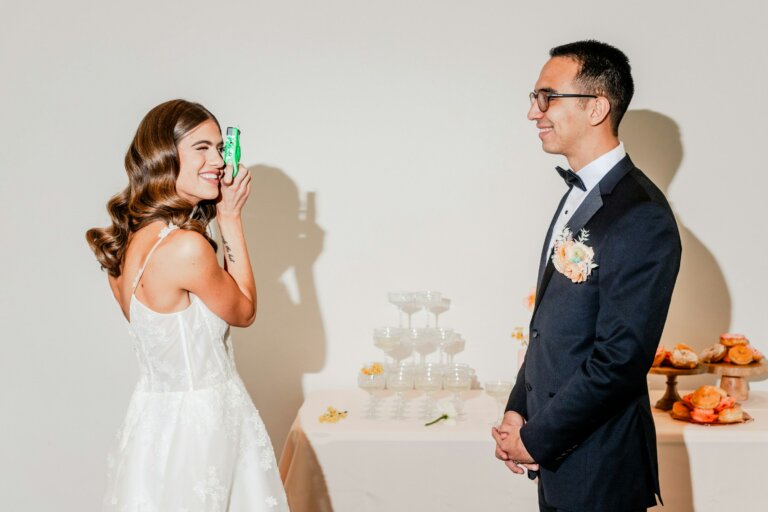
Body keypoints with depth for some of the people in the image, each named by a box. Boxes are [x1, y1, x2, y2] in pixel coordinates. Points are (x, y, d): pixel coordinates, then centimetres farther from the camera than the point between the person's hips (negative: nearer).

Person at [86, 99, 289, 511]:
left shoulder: (129, 239, 0)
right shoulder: (186, 247, -26)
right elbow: (243, 311, -8)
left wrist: (221, 218, 7)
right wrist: (231, 219, -5)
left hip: (153, 411, 8)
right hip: (198, 424, -8)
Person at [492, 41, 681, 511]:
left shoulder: (641, 217, -20)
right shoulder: (579, 196, 8)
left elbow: (619, 362, -22)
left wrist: (535, 440, -14)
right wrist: (518, 411, 2)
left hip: (598, 470, -8)